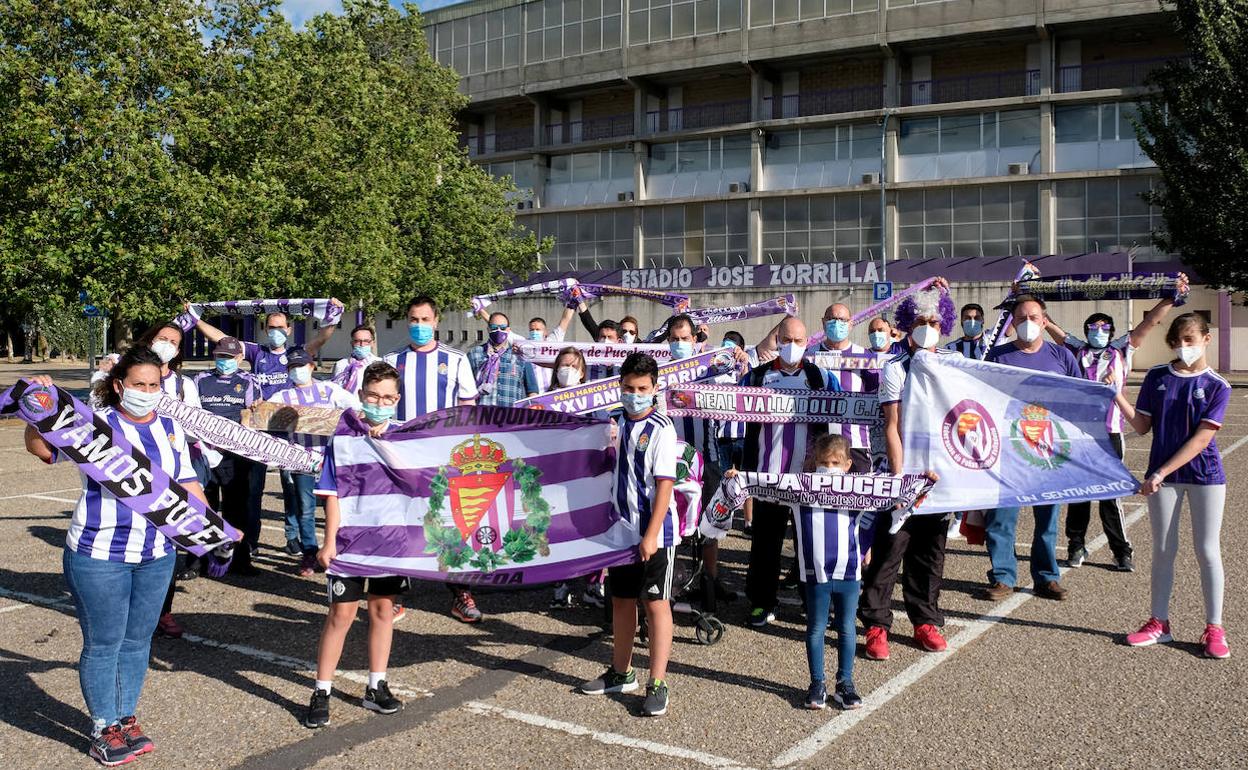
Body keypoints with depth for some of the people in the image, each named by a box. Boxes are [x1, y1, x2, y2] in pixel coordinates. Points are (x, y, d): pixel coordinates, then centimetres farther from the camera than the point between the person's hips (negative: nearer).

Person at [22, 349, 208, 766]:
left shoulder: (170, 428, 7)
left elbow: (187, 484, 13)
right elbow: (41, 447, -19)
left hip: (157, 555, 5)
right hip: (100, 556, -5)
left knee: (138, 641, 15)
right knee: (103, 643, 5)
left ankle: (127, 719, 31)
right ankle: (104, 730, 20)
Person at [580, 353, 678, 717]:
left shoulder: (661, 429, -14)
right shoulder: (615, 423, 5)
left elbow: (664, 484, -17)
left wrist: (651, 535, -20)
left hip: (654, 532, -6)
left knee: (656, 604, 0)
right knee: (621, 600, 16)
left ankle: (657, 684, 7)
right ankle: (621, 673, 32)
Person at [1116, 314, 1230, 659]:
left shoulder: (1217, 386, -6)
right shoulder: (1157, 377, 3)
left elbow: (1201, 438, -13)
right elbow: (1142, 426, 3)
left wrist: (1161, 472, -19)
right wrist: (1118, 397, -12)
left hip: (1204, 475, -2)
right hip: (1162, 475, 2)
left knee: (1207, 551, 3)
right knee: (1163, 550, 8)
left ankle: (1214, 628, 13)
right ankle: (1159, 622, 18)